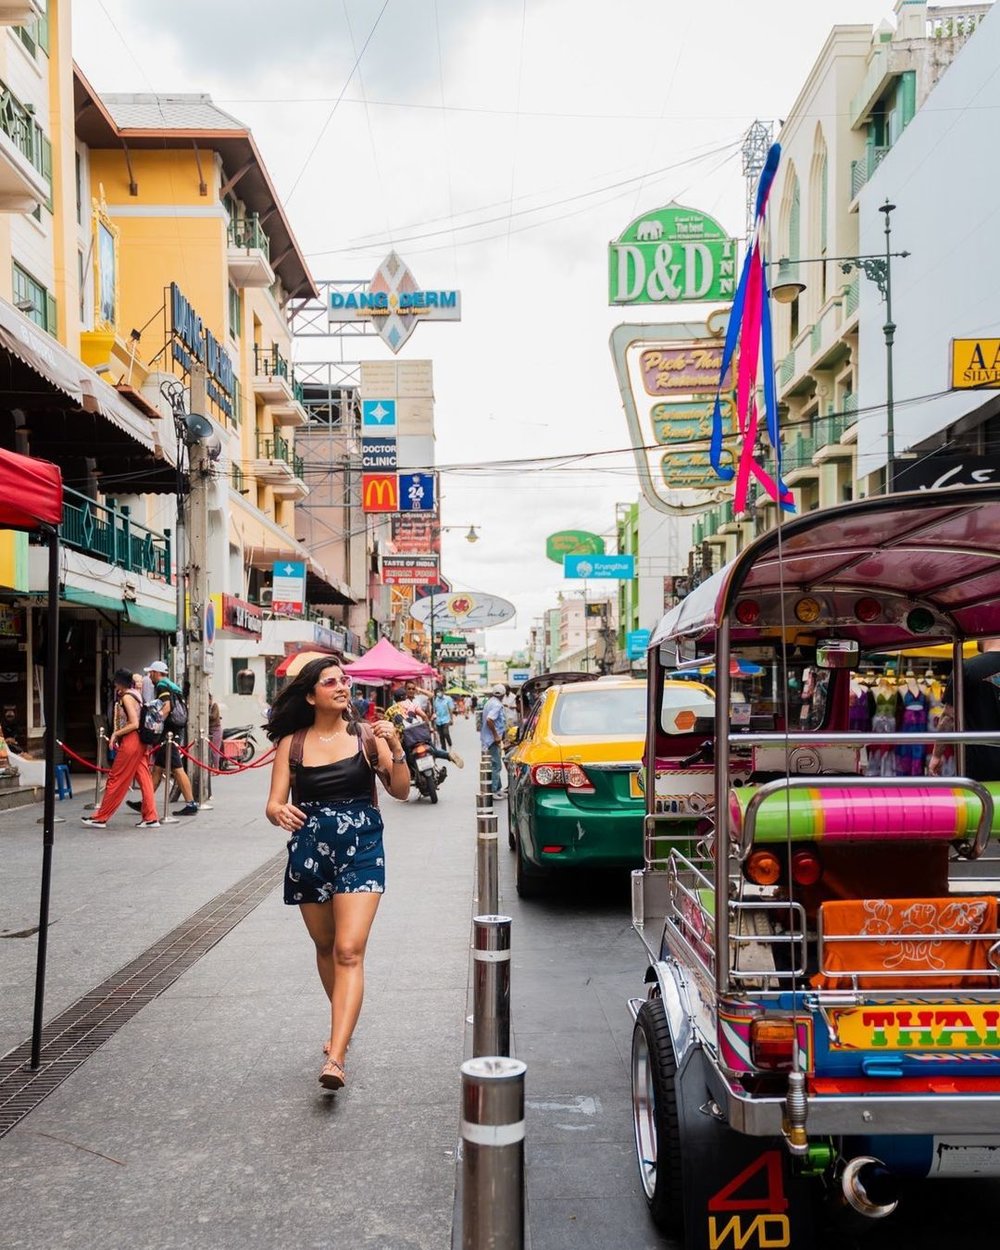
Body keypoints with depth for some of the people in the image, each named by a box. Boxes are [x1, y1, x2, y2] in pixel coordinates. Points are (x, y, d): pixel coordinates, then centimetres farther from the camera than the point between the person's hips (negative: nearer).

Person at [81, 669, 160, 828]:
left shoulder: (126, 697, -13)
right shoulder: (135, 694, 13)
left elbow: (134, 724, -19)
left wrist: (115, 734, -13)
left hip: (130, 742, -9)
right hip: (139, 742, 9)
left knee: (115, 779, -1)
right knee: (144, 779, 6)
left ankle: (100, 818, 7)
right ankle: (150, 818, 4)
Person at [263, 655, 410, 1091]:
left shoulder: (365, 735, -2)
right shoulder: (291, 743, 2)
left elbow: (400, 791, -5)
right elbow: (274, 803, -1)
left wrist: (396, 749, -21)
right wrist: (279, 812, -24)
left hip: (360, 850, -3)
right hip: (309, 853, 3)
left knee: (349, 952, -14)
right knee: (325, 948, 18)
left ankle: (335, 1058, -19)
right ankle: (342, 1028, 42)